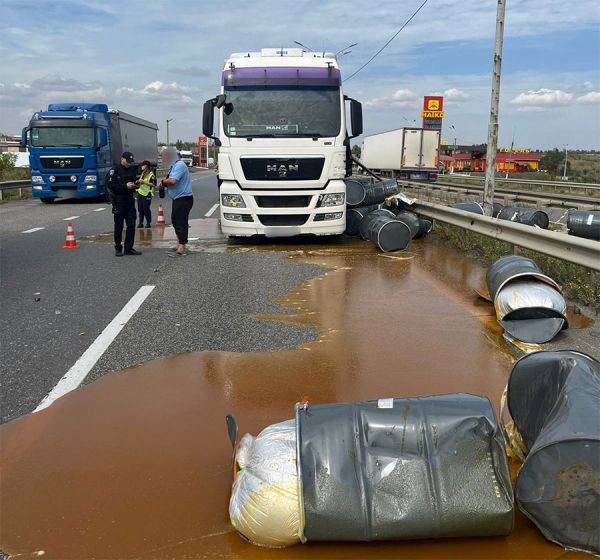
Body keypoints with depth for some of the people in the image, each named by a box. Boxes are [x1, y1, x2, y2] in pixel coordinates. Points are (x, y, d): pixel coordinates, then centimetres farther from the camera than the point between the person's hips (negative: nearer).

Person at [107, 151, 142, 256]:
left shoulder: (132, 170, 12)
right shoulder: (115, 170, -6)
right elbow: (110, 185, -14)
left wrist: (134, 185, 2)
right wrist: (125, 186, -19)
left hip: (130, 200, 5)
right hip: (118, 201, -5)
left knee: (131, 225, 3)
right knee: (118, 226, 1)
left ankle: (129, 248, 10)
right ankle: (118, 249, 9)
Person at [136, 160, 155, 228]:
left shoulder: (151, 175, -8)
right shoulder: (142, 174, 16)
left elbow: (153, 184, -19)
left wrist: (144, 182, -20)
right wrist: (138, 181, 8)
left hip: (147, 194, -7)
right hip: (140, 193, 7)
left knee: (146, 209, -5)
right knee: (140, 209, 6)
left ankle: (148, 223, 4)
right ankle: (140, 223, 13)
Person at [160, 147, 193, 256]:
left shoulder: (179, 165, -16)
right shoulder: (174, 165, 17)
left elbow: (173, 181, -27)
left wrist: (163, 181, -9)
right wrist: (164, 183, 1)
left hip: (183, 199, -11)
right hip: (177, 199, 11)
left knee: (181, 222, -10)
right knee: (175, 221, 15)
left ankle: (181, 249, -9)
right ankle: (179, 245, 24)